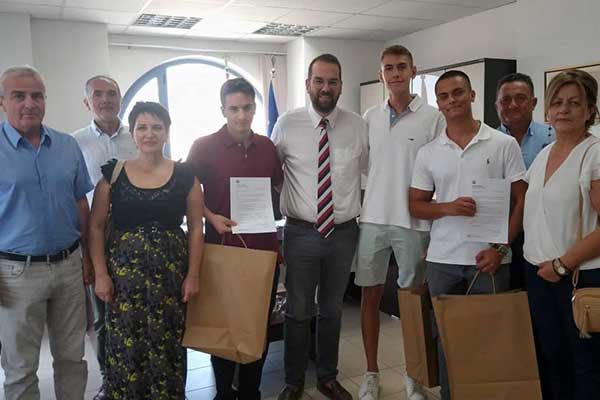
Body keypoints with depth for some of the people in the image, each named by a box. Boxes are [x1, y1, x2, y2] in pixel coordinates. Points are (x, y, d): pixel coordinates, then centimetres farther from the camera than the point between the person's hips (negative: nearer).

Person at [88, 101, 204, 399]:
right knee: (125, 345, 5)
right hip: (124, 271, 0)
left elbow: (195, 227, 2)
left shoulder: (185, 176, 1)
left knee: (168, 344, 7)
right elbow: (95, 227, 3)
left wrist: (193, 275, -3)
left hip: (171, 273, 0)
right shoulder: (113, 174, 1)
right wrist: (101, 274, -4)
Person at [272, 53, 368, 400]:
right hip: (301, 233, -1)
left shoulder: (359, 127, 0)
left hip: (344, 232, 2)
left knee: (333, 310, 17)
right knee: (299, 311, 10)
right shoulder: (287, 124, -4)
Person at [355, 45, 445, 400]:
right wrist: (356, 211, 6)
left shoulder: (433, 117, -4)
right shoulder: (370, 117, 8)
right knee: (370, 296, 9)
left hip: (413, 223, -3)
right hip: (373, 220, 3)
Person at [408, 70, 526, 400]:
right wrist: (449, 207, -13)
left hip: (489, 258, -2)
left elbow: (520, 200, 0)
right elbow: (416, 206, 7)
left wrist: (500, 249, -9)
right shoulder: (428, 153, 5)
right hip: (442, 260, 2)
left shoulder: (504, 144, 0)